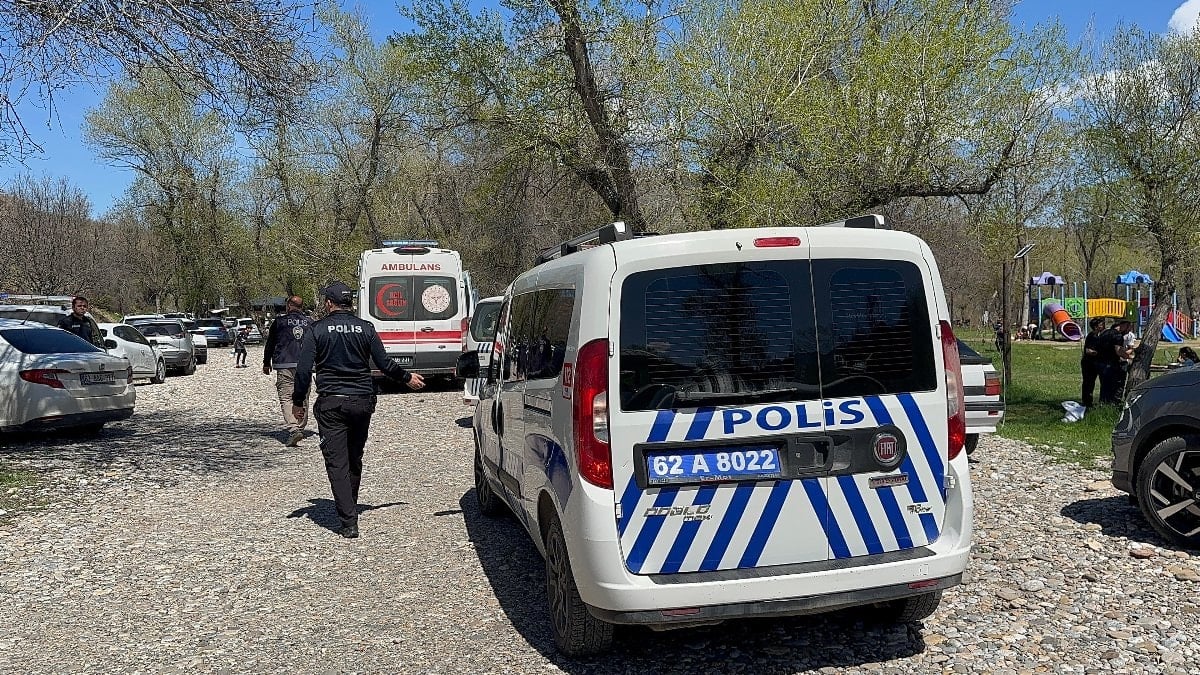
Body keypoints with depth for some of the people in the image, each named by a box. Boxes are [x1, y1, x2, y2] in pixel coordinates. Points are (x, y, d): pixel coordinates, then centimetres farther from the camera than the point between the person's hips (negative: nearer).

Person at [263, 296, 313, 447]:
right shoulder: (309, 323, 11)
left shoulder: (279, 321, 2)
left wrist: (266, 363, 18)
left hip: (284, 366, -3)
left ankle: (293, 429, -22)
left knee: (286, 398, -6)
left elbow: (270, 344, 7)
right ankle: (301, 428, 21)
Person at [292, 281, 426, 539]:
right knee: (354, 459, 19)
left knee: (337, 463, -3)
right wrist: (407, 378, 20)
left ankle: (349, 523, -10)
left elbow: (304, 369, -6)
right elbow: (384, 364, 4)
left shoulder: (317, 329, -3)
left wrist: (298, 401, 5)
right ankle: (350, 508, 35)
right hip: (362, 401, 3)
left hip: (331, 404, -3)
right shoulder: (365, 328, 4)